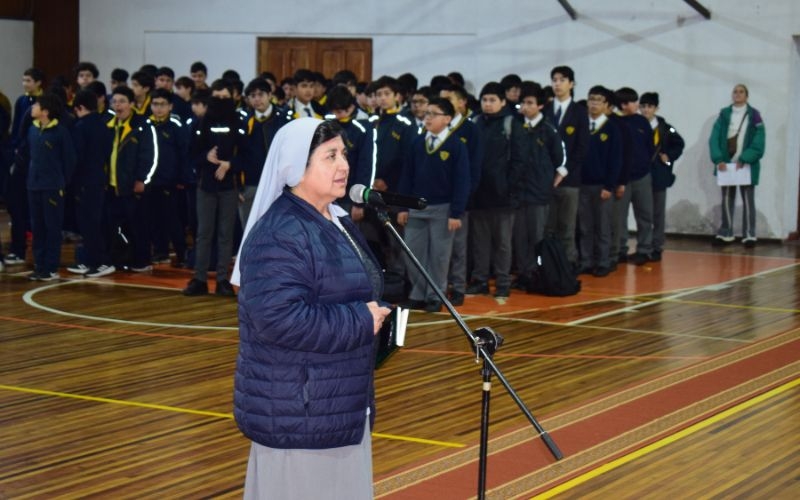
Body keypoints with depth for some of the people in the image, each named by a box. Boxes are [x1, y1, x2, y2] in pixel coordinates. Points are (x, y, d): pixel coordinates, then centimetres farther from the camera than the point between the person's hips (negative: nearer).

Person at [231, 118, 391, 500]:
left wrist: (375, 313, 2)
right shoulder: (278, 235, -20)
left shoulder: (336, 221, 11)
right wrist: (362, 321, -20)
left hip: (341, 405, 10)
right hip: (298, 414, -10)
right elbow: (280, 319, -30)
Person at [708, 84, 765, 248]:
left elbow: (758, 143, -9)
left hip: (746, 165, -3)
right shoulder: (724, 114, 4)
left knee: (748, 199, 2)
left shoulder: (754, 115, -4)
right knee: (727, 199, 9)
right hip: (726, 164, 3)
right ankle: (725, 233, 16)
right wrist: (718, 159, -16)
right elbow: (714, 138, -3)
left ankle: (749, 234, 5)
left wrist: (744, 160, -18)